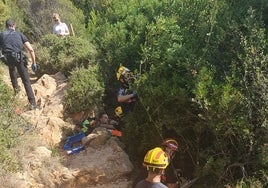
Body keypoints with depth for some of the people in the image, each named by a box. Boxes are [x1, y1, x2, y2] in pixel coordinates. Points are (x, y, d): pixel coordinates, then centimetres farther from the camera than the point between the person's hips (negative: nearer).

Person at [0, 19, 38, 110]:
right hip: (19, 58, -1)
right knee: (26, 81, 4)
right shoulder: (20, 34, 18)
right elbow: (31, 49, 9)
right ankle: (32, 103, -2)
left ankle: (16, 87, 38)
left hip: (8, 59, 1)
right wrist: (34, 63, 14)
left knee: (11, 68, 39)